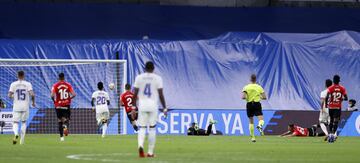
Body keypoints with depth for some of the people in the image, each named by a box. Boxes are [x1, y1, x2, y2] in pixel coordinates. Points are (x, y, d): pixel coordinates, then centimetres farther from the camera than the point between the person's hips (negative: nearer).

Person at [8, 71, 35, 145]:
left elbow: (9, 95, -5)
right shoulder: (28, 84, -2)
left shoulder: (13, 84, 0)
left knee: (15, 122, 3)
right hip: (25, 107, 1)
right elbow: (32, 94, -13)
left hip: (16, 107, -1)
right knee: (24, 122, 16)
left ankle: (16, 134, -30)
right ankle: (22, 140, 13)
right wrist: (33, 102, 4)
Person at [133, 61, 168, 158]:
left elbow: (135, 93, 2)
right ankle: (150, 152, 8)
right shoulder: (157, 78, -1)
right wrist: (164, 108, 4)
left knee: (142, 128, 3)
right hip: (153, 105, -1)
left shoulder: (139, 77, 3)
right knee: (152, 128, 8)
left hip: (142, 105, 1)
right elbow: (161, 95, -3)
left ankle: (140, 145, -25)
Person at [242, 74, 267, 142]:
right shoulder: (259, 87, 2)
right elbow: (264, 97, 0)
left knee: (251, 121, 13)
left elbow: (243, 97, -14)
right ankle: (260, 125, -44)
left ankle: (252, 137, 13)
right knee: (261, 119, -8)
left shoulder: (246, 87, -2)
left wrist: (246, 98, 8)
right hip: (257, 104, -1)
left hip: (249, 104, 1)